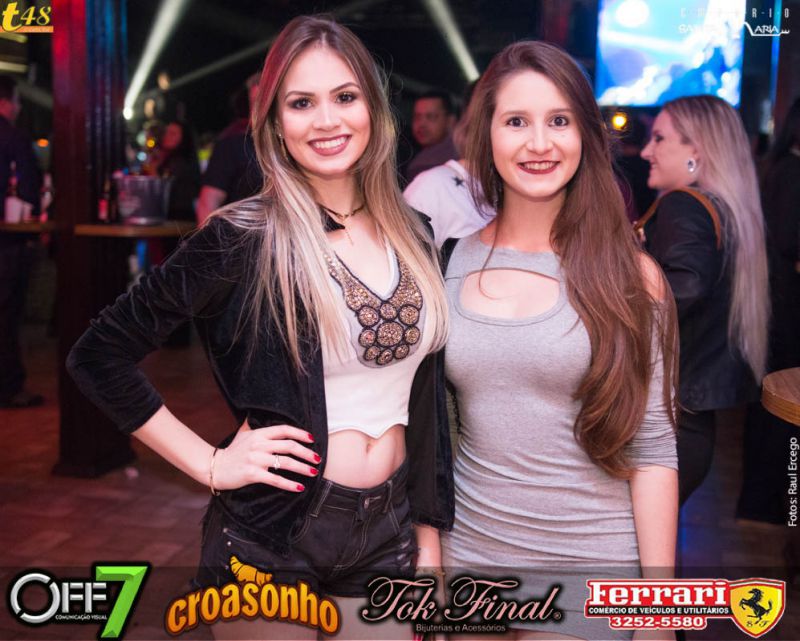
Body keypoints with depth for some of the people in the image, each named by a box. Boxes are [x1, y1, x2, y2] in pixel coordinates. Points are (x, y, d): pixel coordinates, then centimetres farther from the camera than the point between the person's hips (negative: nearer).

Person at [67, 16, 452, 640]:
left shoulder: (412, 236, 2)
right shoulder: (242, 239, -12)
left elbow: (427, 399, 8)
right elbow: (98, 357, -8)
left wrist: (430, 535, 8)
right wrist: (208, 463, -12)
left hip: (389, 534, 4)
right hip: (272, 534, -4)